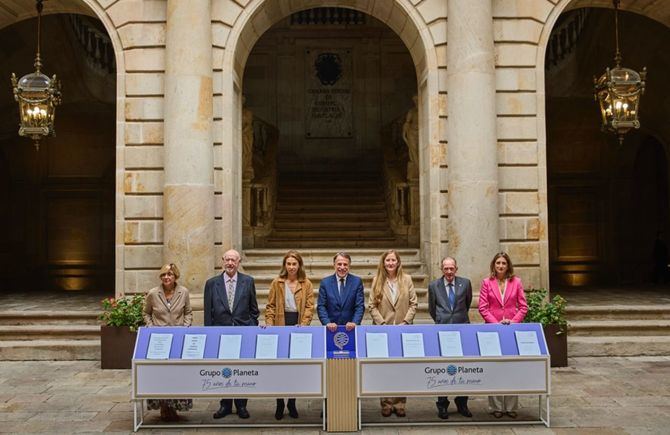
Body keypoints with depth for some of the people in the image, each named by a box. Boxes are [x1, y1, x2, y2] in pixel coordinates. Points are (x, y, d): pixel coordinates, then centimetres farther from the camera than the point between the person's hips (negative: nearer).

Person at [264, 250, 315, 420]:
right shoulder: (276, 283, 6)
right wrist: (269, 324, -6)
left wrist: (304, 324, -13)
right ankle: (279, 404, 12)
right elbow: (270, 306, 6)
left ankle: (292, 403, 17)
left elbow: (310, 307, 0)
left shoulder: (306, 284, 5)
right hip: (281, 326, 0)